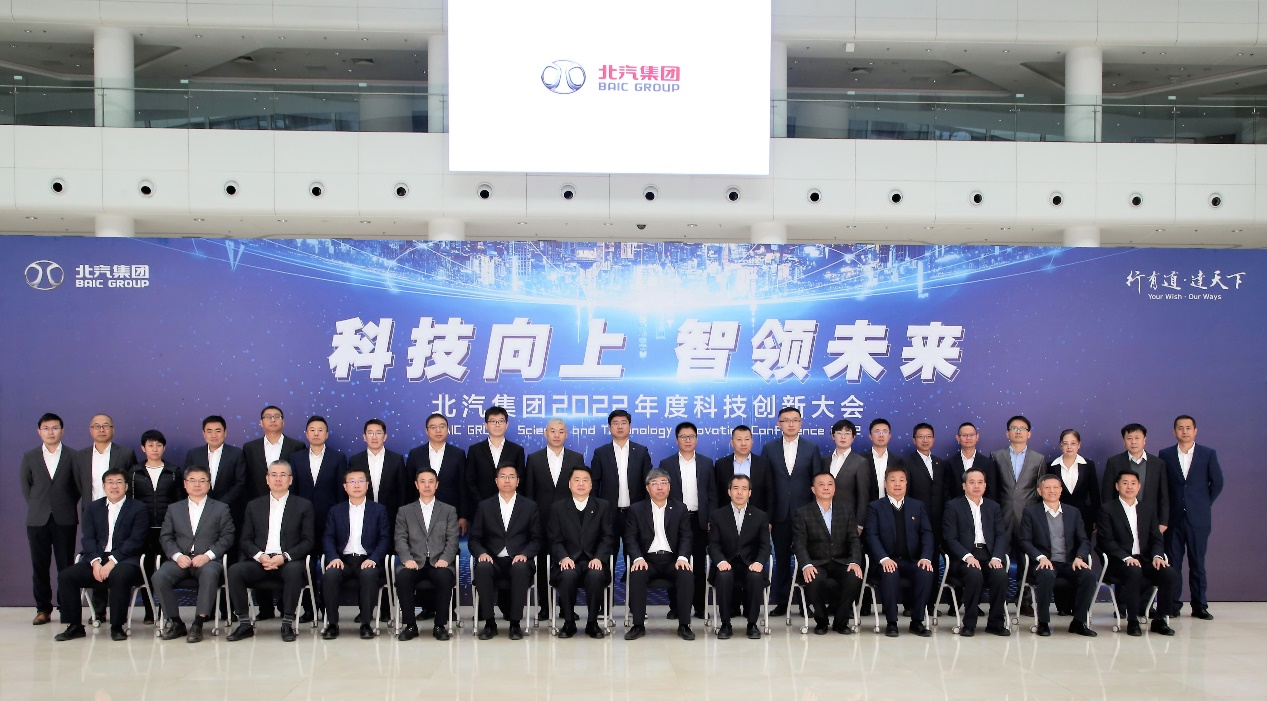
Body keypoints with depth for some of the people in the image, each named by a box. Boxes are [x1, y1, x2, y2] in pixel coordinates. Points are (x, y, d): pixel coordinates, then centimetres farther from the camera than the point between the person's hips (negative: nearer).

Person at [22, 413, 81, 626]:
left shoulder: (72, 456, 1)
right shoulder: (29, 457, 8)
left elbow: (79, 485, 6)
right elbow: (25, 485, 15)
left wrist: (67, 505, 3)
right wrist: (36, 506, 9)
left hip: (64, 519, -2)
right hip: (37, 519, 2)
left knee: (66, 566, -1)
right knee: (40, 566, 5)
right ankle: (43, 609, 14)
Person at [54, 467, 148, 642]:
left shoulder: (139, 509, 4)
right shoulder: (94, 508, 18)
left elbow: (135, 541, -7)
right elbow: (88, 538, 7)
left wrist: (112, 562, -19)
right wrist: (95, 561, -12)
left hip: (125, 560, -5)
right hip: (97, 560, 5)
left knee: (119, 576, -37)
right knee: (65, 576, -17)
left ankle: (117, 626, -21)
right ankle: (74, 626, -5)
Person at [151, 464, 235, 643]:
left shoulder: (221, 508, 14)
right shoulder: (174, 509, 21)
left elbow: (228, 537, 3)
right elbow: (165, 537, 11)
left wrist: (207, 555, -12)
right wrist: (177, 556, -9)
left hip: (208, 561, -3)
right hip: (180, 560, 3)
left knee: (209, 574, -38)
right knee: (159, 577, -28)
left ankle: (198, 624, -32)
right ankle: (176, 623, -12)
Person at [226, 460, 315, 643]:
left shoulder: (303, 505, 11)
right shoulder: (254, 506, 18)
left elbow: (308, 541, 4)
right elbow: (246, 540, 12)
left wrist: (284, 557, -12)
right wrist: (260, 556, -9)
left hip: (288, 562, -2)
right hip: (259, 561, 2)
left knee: (294, 570, -36)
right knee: (234, 570, -27)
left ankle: (287, 623, -25)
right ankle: (245, 623, -18)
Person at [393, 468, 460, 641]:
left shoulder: (449, 510, 16)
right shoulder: (405, 511, 18)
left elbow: (452, 540, 6)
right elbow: (400, 539, 7)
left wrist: (444, 559, -12)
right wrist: (407, 559, -12)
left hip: (439, 563, -1)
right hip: (414, 562, 1)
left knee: (445, 577, -35)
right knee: (402, 577, -33)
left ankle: (440, 625, -19)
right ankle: (410, 625, -18)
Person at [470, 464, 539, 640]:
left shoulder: (530, 506, 11)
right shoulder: (484, 506, 13)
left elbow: (536, 539, 8)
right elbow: (474, 539, 10)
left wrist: (524, 554, -12)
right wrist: (481, 553, -12)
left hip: (518, 561, -1)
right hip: (492, 561, 1)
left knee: (520, 569, -37)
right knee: (482, 568, -34)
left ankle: (515, 623, -24)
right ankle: (489, 623, -22)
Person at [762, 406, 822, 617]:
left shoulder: (812, 449, 4)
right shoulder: (769, 449, 4)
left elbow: (817, 482, 4)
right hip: (780, 514, 1)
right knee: (781, 560, 7)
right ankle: (781, 603, 15)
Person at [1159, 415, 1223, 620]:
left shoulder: (1208, 454, 3)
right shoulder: (1165, 455, 4)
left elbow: (1217, 482, 7)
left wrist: (1205, 504, 6)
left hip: (1198, 518, 0)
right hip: (1173, 517, 0)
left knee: (1197, 563, 4)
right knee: (1172, 563, 2)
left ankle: (1199, 606, 11)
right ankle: (1172, 605, 8)